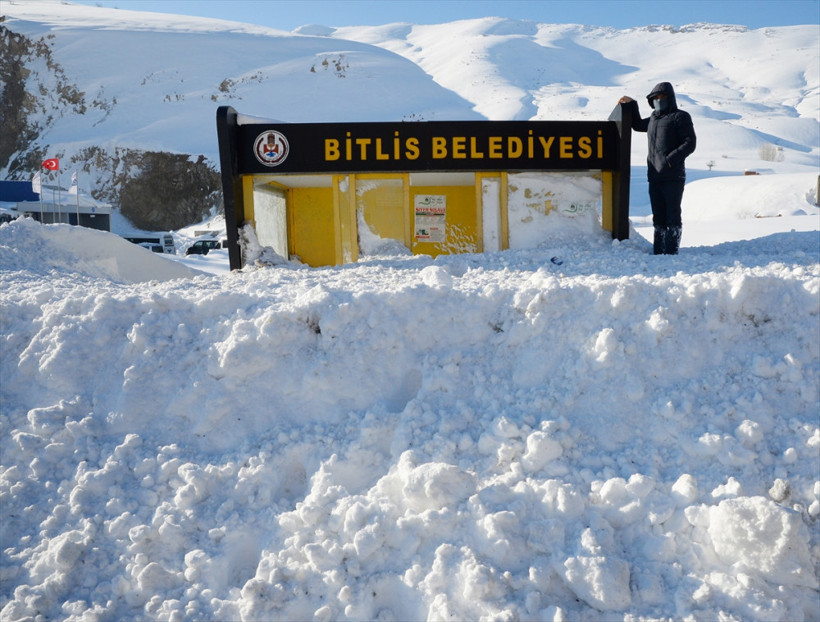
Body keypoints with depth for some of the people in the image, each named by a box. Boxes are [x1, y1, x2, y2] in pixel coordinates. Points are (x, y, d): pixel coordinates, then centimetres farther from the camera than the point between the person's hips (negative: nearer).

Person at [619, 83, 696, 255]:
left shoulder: (680, 117, 0)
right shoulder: (653, 119, 21)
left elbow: (690, 143, -8)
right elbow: (638, 125, 41)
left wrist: (671, 159, -18)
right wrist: (631, 104, 30)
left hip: (673, 177, -7)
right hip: (654, 177, 7)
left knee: (672, 215, -6)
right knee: (658, 218, 8)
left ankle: (672, 252, -4)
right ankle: (659, 252, 13)